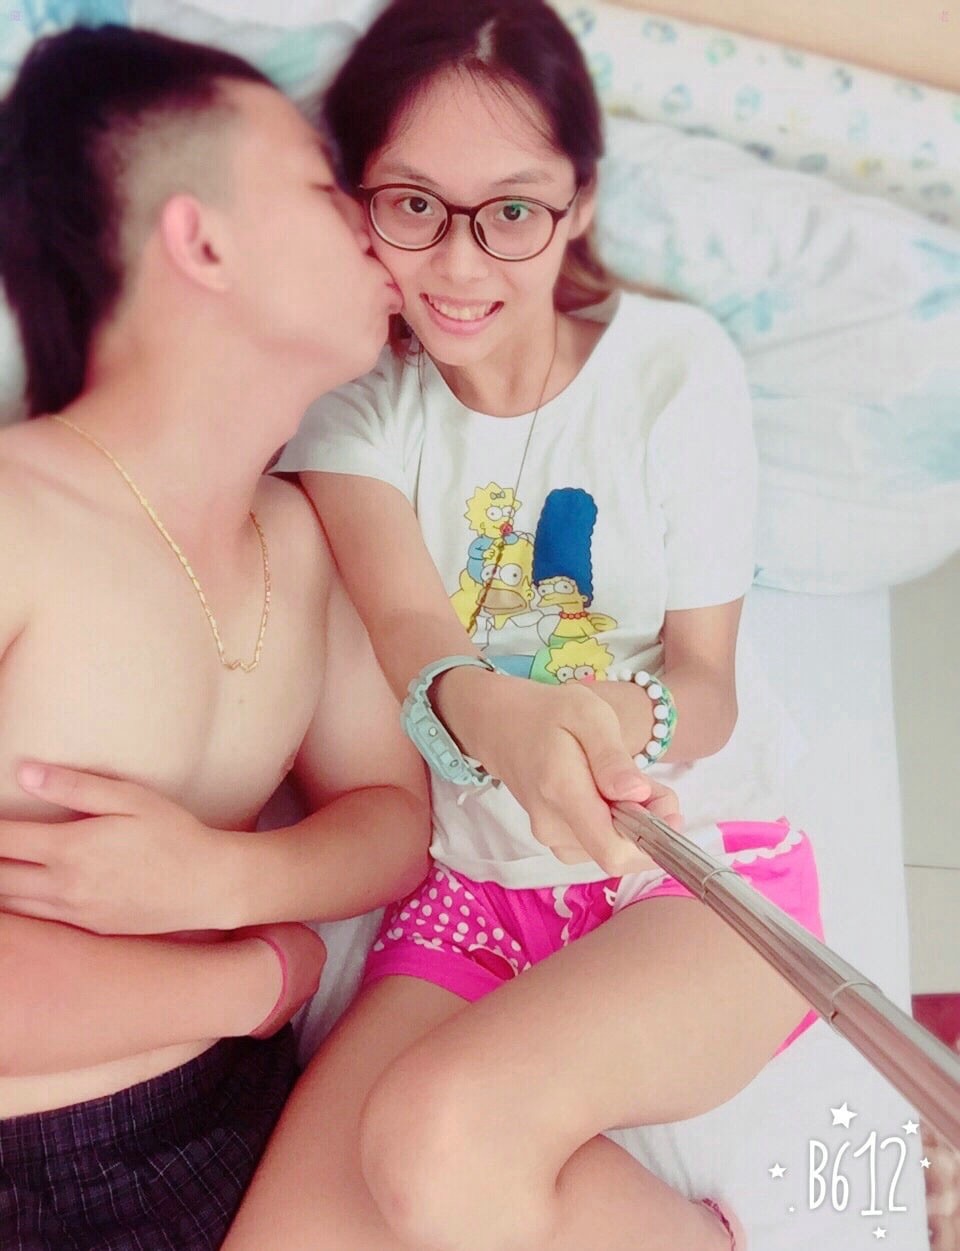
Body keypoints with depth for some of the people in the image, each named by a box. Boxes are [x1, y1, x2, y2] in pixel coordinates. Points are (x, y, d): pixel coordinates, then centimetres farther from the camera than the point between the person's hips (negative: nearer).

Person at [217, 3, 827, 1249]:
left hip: (701, 868, -2)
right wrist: (491, 712, -43)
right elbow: (406, 626, -19)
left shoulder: (675, 363, -6)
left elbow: (708, 683, -6)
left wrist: (639, 721, -31)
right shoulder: (354, 390, -1)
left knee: (441, 1138, -30)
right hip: (471, 886, 3)